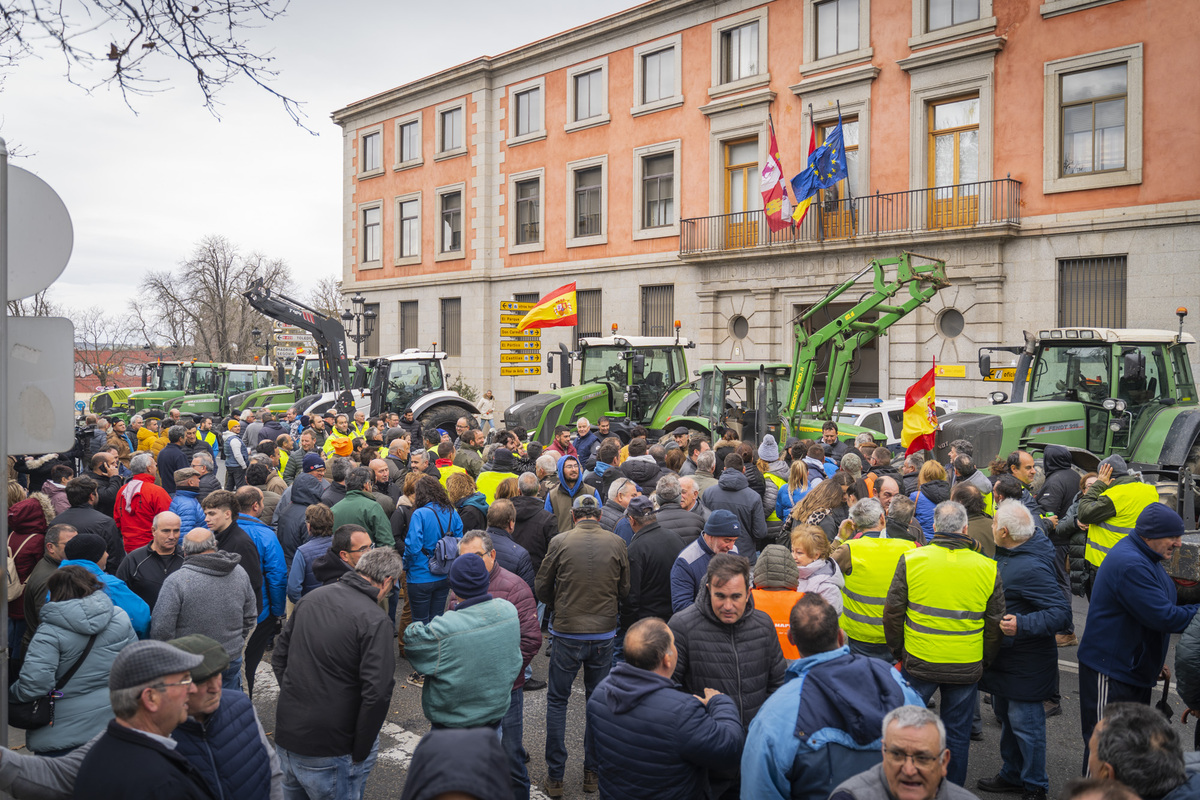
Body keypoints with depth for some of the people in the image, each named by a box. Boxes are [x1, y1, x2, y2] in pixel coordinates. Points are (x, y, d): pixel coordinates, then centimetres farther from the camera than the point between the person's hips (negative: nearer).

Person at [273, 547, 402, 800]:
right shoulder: (376, 621, -19)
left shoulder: (311, 597, 2)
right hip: (327, 755, -6)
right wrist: (359, 753, -13)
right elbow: (377, 694, -24)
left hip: (285, 738, 7)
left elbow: (278, 657, 11)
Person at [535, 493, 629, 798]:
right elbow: (624, 589, 6)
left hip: (567, 633, -2)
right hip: (604, 634, 2)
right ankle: (592, 772, 23)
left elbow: (542, 587, 0)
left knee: (557, 701, 12)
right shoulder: (616, 543, -4)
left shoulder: (560, 542, -9)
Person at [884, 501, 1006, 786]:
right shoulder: (988, 568, -3)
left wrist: (898, 651, 10)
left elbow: (893, 613, -4)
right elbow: (996, 624, 4)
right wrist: (984, 662, 17)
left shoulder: (911, 560, -8)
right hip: (967, 668, 1)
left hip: (918, 664, -1)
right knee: (958, 735, 15)